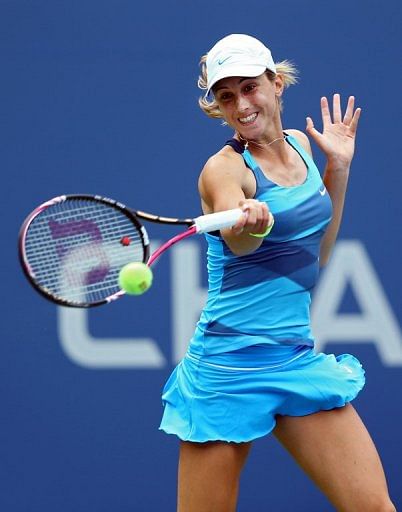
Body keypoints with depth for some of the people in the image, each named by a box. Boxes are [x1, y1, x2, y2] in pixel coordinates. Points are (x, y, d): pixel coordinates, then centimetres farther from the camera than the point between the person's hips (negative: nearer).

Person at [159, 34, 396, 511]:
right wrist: (250, 224, -54)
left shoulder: (300, 144, 11)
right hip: (230, 366, -6)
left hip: (297, 358, 6)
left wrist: (338, 166, 15)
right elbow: (239, 243, -31)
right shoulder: (224, 168, -9)